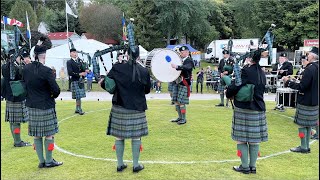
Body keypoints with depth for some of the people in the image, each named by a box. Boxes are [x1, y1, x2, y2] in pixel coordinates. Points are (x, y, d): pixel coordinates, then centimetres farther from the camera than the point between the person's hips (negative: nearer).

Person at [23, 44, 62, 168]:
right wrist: (52, 96, 3)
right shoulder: (46, 71, -17)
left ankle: (41, 161, 23)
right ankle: (49, 161, 16)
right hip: (46, 107, -6)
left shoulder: (26, 69, 2)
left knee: (37, 135, 13)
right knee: (49, 134, 7)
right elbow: (56, 90, -17)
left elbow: (26, 85, 11)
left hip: (31, 106, 7)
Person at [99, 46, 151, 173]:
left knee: (119, 136, 12)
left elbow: (105, 84, -1)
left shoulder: (117, 68, -7)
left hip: (119, 109, 1)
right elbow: (147, 90, 7)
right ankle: (136, 165, 20)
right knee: (136, 137, 10)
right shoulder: (144, 71, -5)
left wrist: (102, 82, 21)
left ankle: (120, 164, 24)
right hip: (137, 109, 0)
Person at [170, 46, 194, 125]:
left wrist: (177, 66, -44)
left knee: (181, 102, -6)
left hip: (184, 84, -8)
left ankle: (184, 119, 8)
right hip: (177, 83, 8)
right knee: (176, 101, 10)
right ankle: (180, 117, 23)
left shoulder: (189, 61, -7)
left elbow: (186, 67, -29)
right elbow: (176, 69, 25)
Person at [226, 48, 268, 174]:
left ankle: (245, 167, 13)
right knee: (254, 140, 12)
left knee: (242, 139, 5)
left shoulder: (246, 71, -15)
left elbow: (235, 87, -19)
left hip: (244, 109, -7)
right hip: (258, 109, 7)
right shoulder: (262, 74, 9)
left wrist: (229, 94, 3)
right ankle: (252, 166, 23)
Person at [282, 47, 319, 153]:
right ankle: (307, 146, 24)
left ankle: (303, 147, 10)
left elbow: (302, 86, -23)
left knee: (302, 124, 2)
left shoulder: (310, 68, -20)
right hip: (314, 102, 9)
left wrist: (288, 82, -14)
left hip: (305, 102, -9)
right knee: (308, 124, 15)